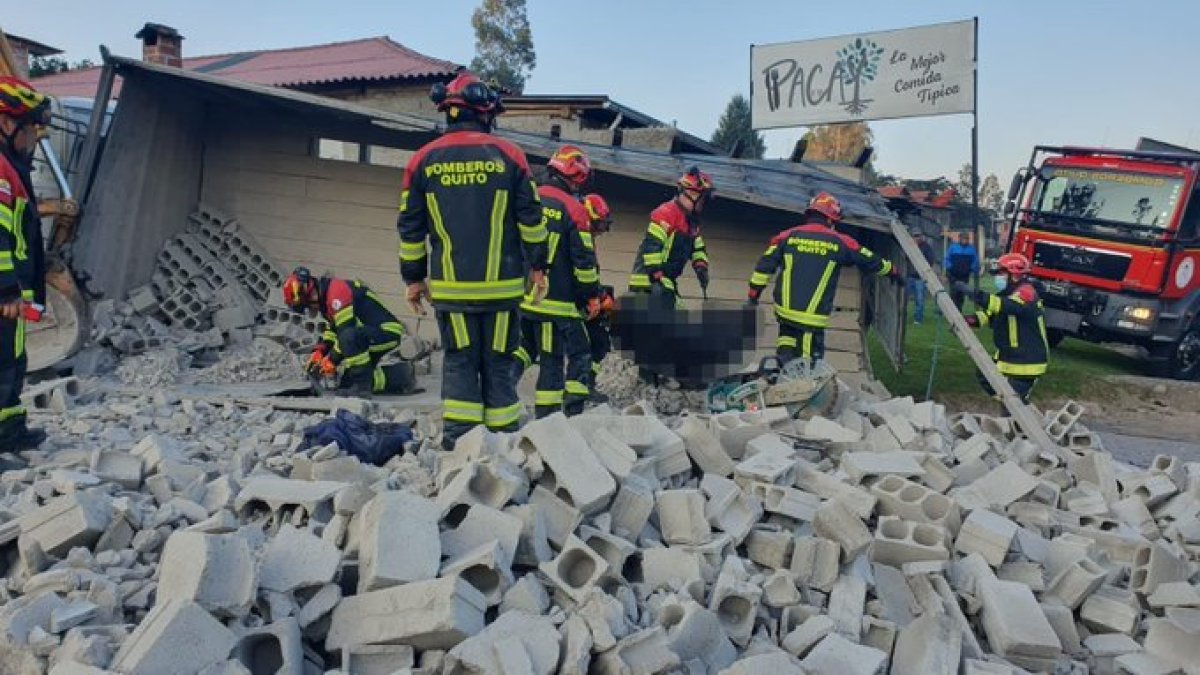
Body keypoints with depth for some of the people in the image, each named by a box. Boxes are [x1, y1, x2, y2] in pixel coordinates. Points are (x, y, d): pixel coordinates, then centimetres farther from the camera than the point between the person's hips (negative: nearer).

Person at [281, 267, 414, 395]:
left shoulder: (337, 291, -20)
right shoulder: (328, 297, 13)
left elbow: (346, 331, -23)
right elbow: (332, 330, 21)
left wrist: (332, 360, -13)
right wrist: (318, 352, 7)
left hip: (387, 331, -11)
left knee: (349, 337, -38)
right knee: (347, 383, 8)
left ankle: (363, 380, -25)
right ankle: (400, 375, 13)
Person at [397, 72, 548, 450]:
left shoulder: (424, 160, 3)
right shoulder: (508, 156, -1)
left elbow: (410, 228, 6)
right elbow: (531, 220, 1)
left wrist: (413, 278, 15)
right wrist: (538, 268, 12)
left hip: (450, 287, 1)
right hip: (501, 284, -1)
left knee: (458, 361, 10)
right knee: (499, 362, 8)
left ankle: (457, 438, 6)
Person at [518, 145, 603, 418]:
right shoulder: (573, 209, -9)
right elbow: (584, 259, -9)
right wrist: (593, 296, 1)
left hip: (521, 296, 6)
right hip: (556, 301, -5)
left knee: (520, 350, 16)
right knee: (579, 353, 5)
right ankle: (574, 411, 4)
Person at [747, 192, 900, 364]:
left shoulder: (787, 236, 4)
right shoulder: (840, 242, 1)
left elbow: (765, 264, 3)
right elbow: (870, 260, 14)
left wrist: (754, 291, 11)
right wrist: (891, 271, 31)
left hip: (785, 310, 3)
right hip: (815, 317, -2)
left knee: (788, 337, 23)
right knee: (811, 359, 8)